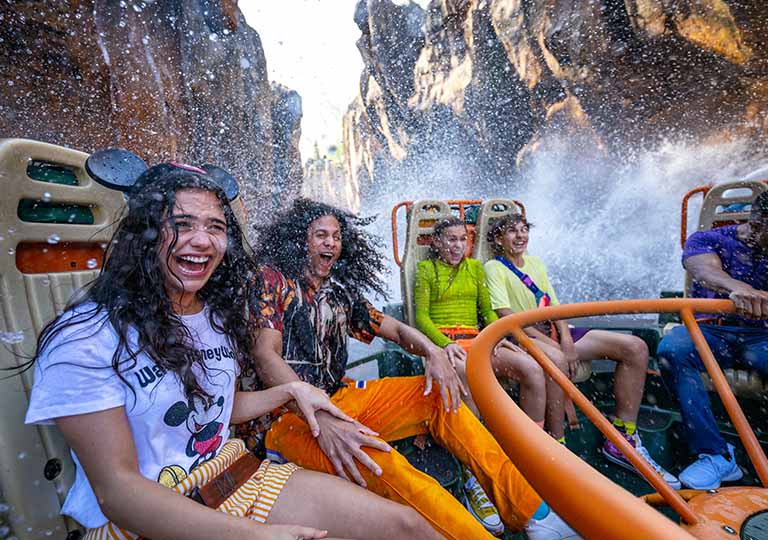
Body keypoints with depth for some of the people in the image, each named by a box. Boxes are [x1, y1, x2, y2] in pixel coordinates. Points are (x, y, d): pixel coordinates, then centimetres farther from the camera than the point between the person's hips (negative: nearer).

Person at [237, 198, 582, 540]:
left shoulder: (340, 291, 12)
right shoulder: (272, 280, -6)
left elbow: (394, 329, 12)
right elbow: (265, 356, -19)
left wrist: (432, 352, -11)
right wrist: (321, 418, -33)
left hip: (340, 396, 7)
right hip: (288, 415, -6)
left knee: (436, 394, -6)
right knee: (372, 458, -37)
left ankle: (531, 512, -6)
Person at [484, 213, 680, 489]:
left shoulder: (536, 263, 21)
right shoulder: (494, 268, 1)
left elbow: (554, 306, 13)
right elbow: (505, 315, -12)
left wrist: (565, 338, -6)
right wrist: (549, 342, -18)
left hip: (552, 332, 7)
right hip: (523, 336, -7)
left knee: (635, 347, -7)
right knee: (555, 359, -41)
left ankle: (622, 439, 0)